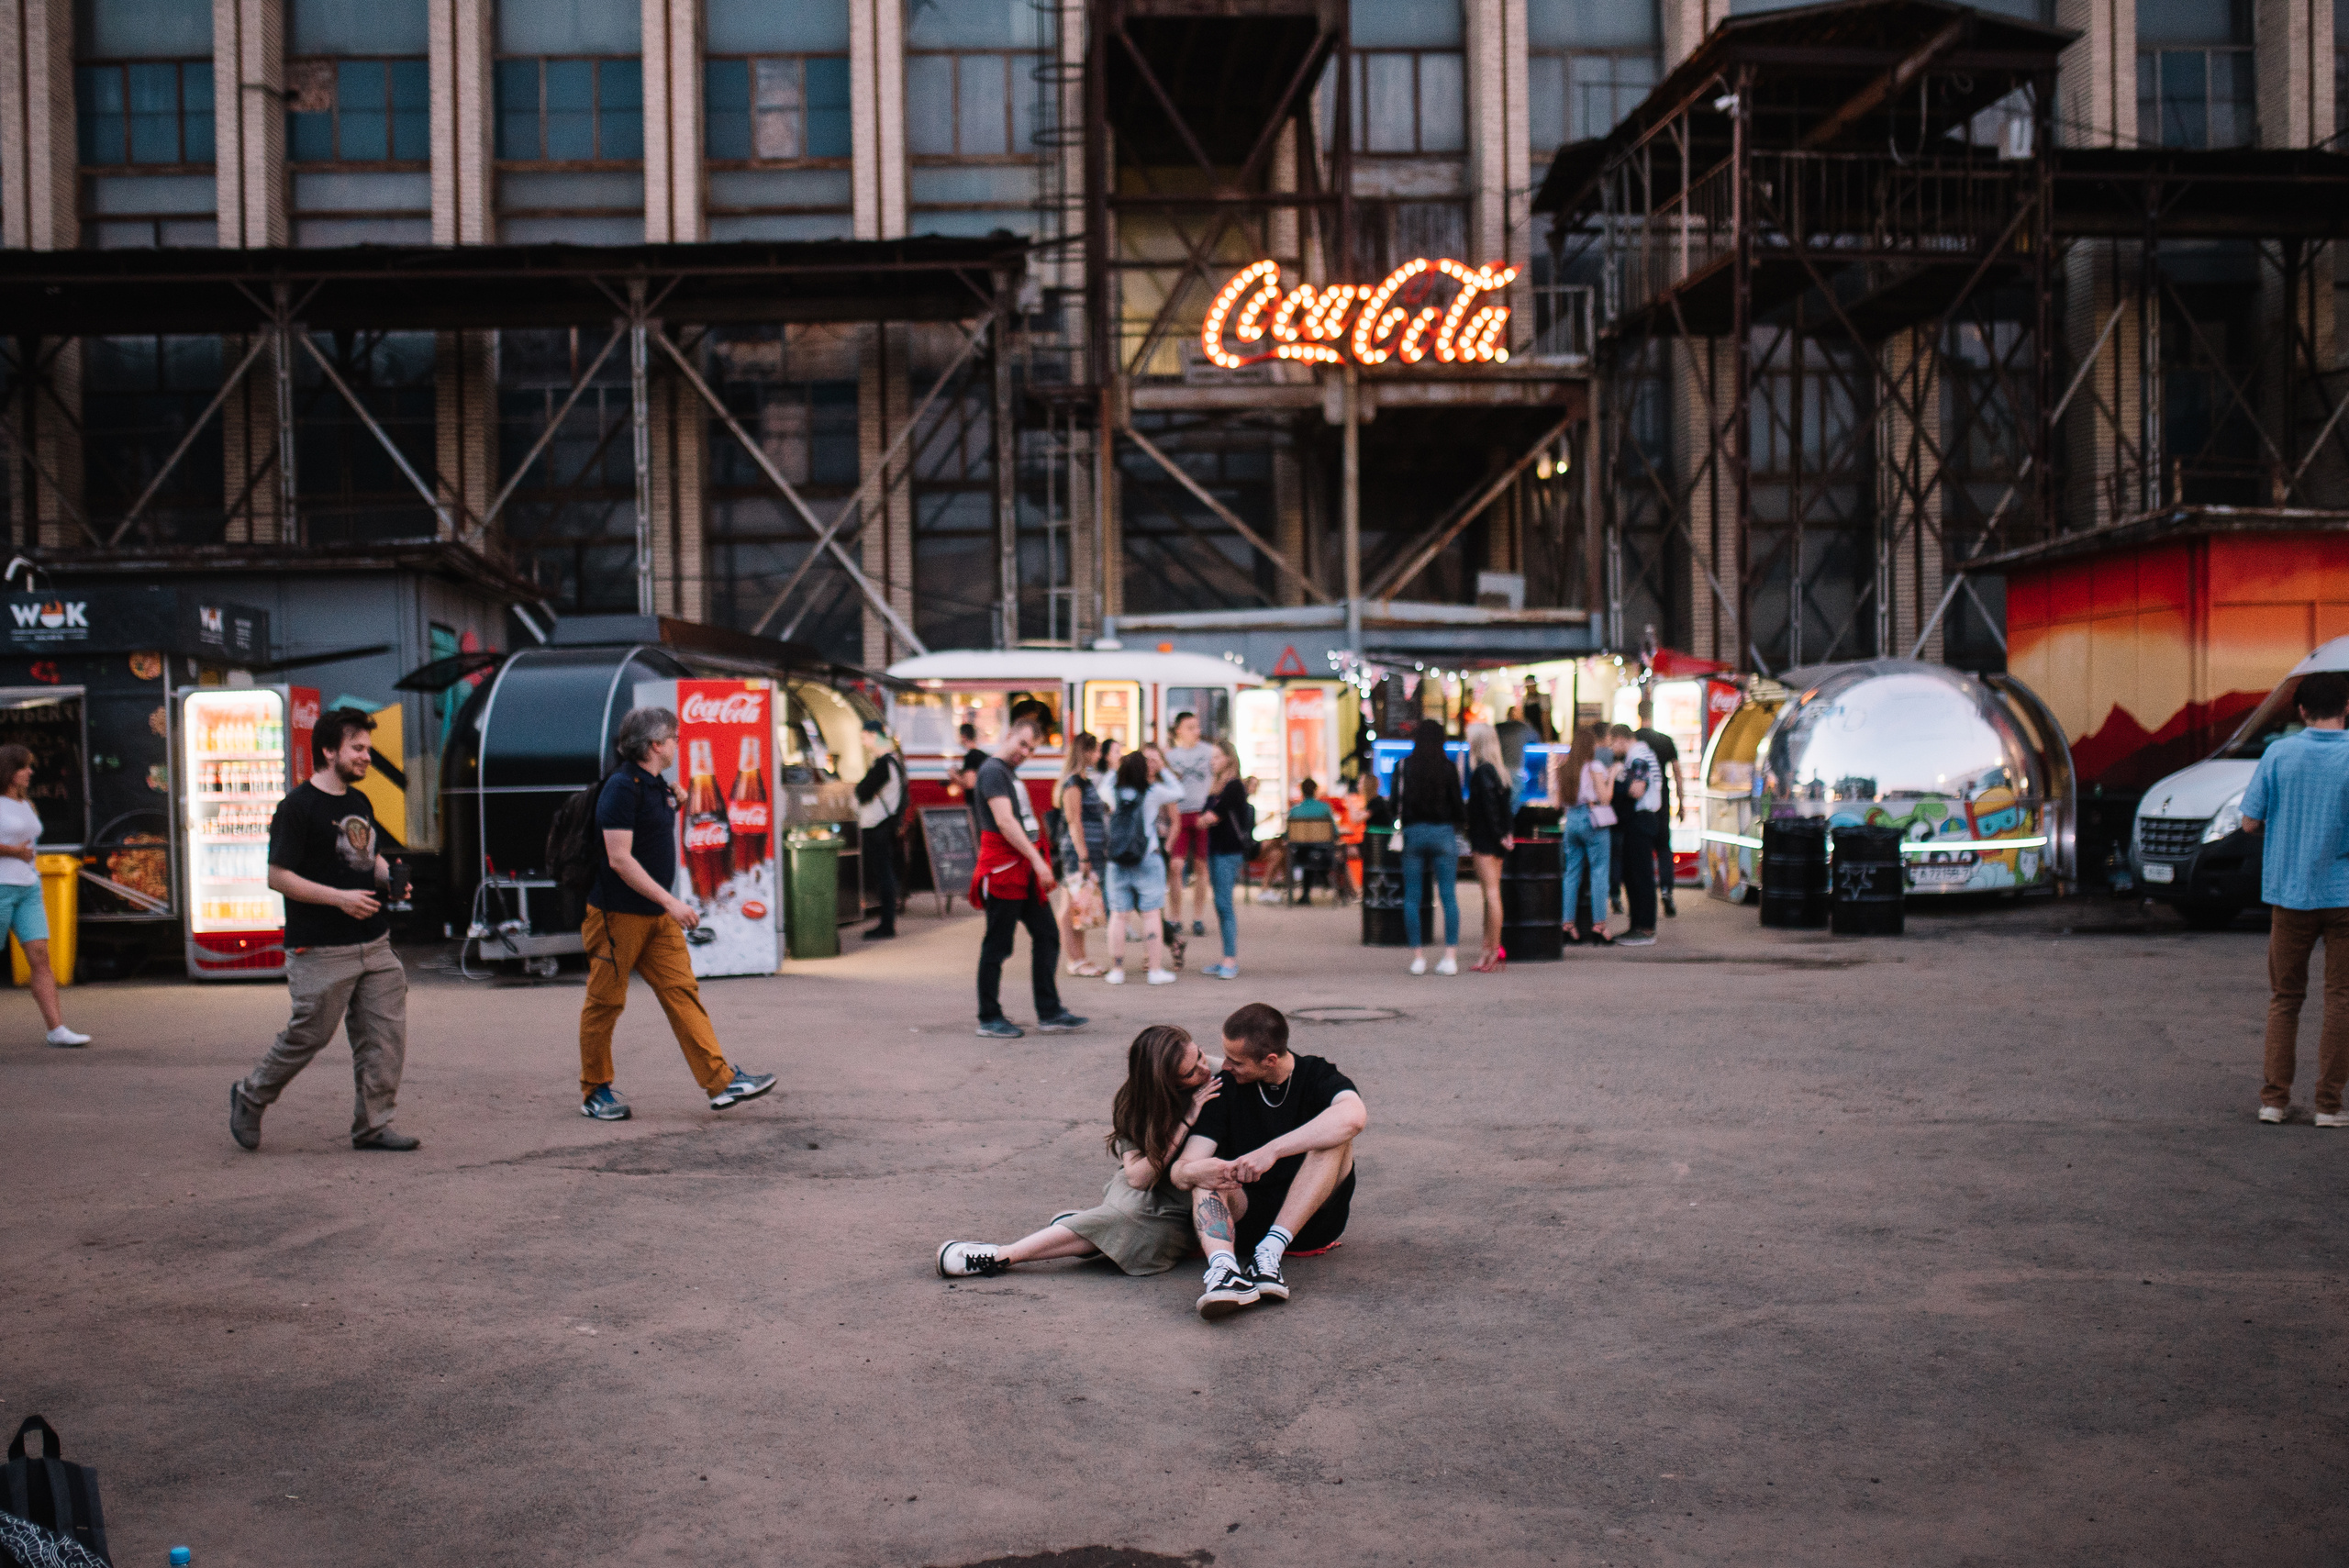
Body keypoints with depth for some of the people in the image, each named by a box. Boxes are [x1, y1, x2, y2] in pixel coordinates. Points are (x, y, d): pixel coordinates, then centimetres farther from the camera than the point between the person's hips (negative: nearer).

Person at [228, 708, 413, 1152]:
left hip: (374, 945, 7)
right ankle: (249, 1097, 26)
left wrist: (388, 876, 6)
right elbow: (277, 877, -14)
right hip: (320, 950, -7)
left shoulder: (360, 803, 15)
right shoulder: (297, 806, -10)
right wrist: (339, 898, -20)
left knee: (385, 1034, 2)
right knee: (309, 1035, 1)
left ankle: (372, 1125, 11)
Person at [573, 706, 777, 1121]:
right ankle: (595, 1092, 16)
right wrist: (671, 902, -24)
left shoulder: (657, 786, 13)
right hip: (617, 915, -9)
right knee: (605, 1002, 4)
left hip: (657, 916, 9)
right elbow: (620, 859, -23)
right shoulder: (622, 787, -17)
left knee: (682, 991, 1)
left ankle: (720, 1080, -3)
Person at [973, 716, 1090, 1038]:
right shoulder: (993, 771, -11)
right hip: (1003, 869, -10)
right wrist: (1037, 860, -24)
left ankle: (1049, 1013, 12)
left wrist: (1037, 862, 18)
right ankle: (989, 1019, 7)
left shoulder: (1011, 773, 20)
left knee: (1047, 936, 8)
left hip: (1024, 869, 10)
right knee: (997, 945, -2)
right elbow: (1004, 821, -21)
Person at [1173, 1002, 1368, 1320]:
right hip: (1246, 1219, 2)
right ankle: (1223, 1266, -50)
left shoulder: (1317, 1077, -5)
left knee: (1334, 1134, -23)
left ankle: (1270, 1252, -34)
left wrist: (1272, 1150, -36)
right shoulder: (1224, 1088, 1)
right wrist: (1195, 1172, -34)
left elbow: (1354, 1116, -30)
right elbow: (1180, 1170, -9)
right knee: (1208, 1172, -24)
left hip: (1311, 1219, -2)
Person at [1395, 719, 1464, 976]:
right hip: (1443, 833, -1)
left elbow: (1396, 804, 1)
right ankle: (1450, 956, -3)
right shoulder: (1448, 768, -4)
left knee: (1411, 897, 7)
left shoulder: (1404, 767, -1)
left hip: (1413, 832, 1)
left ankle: (1417, 956, 6)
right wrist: (1460, 819, 18)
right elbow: (1458, 806, -2)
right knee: (1448, 895, 2)